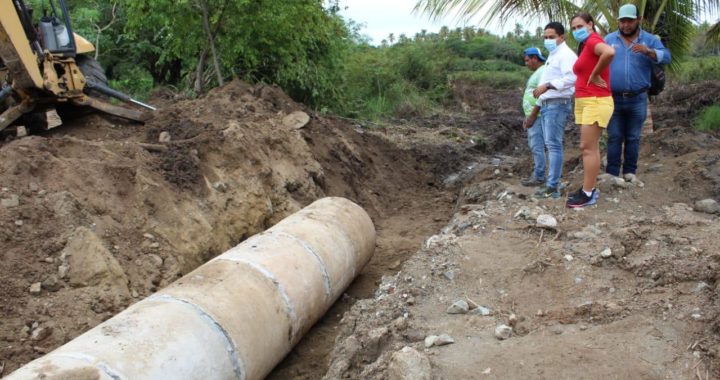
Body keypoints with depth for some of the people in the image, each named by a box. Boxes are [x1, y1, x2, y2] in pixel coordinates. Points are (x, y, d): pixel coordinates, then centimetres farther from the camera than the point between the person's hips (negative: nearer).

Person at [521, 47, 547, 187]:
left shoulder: (543, 72, -14)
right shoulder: (537, 73, 19)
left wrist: (532, 116, -20)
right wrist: (528, 116, 21)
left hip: (537, 116, -11)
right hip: (533, 116, 11)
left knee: (537, 147, -8)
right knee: (534, 146, 13)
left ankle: (539, 177, -5)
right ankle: (536, 174, 20)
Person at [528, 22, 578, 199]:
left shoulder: (566, 54, -9)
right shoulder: (552, 55, 23)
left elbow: (570, 78, -24)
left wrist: (546, 85, -29)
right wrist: (539, 102, 25)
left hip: (557, 104, -10)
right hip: (546, 104, 10)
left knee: (554, 144, -12)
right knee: (550, 144, 11)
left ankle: (553, 186, -14)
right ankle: (552, 181, 18)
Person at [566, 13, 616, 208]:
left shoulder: (593, 40, -11)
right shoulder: (585, 46, 18)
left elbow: (610, 52, -32)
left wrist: (595, 75, -22)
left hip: (596, 101, -10)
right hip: (584, 101, 10)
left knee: (588, 148, -9)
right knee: (589, 147, 11)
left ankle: (588, 194, -5)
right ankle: (589, 189, 17)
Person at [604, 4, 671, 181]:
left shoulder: (650, 40, 4)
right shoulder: (609, 39, 5)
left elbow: (666, 57, -8)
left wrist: (648, 51, -26)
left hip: (637, 99, 1)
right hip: (613, 98, 0)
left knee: (633, 138, 8)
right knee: (614, 137, 3)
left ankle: (630, 171, 18)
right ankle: (612, 173, 8)